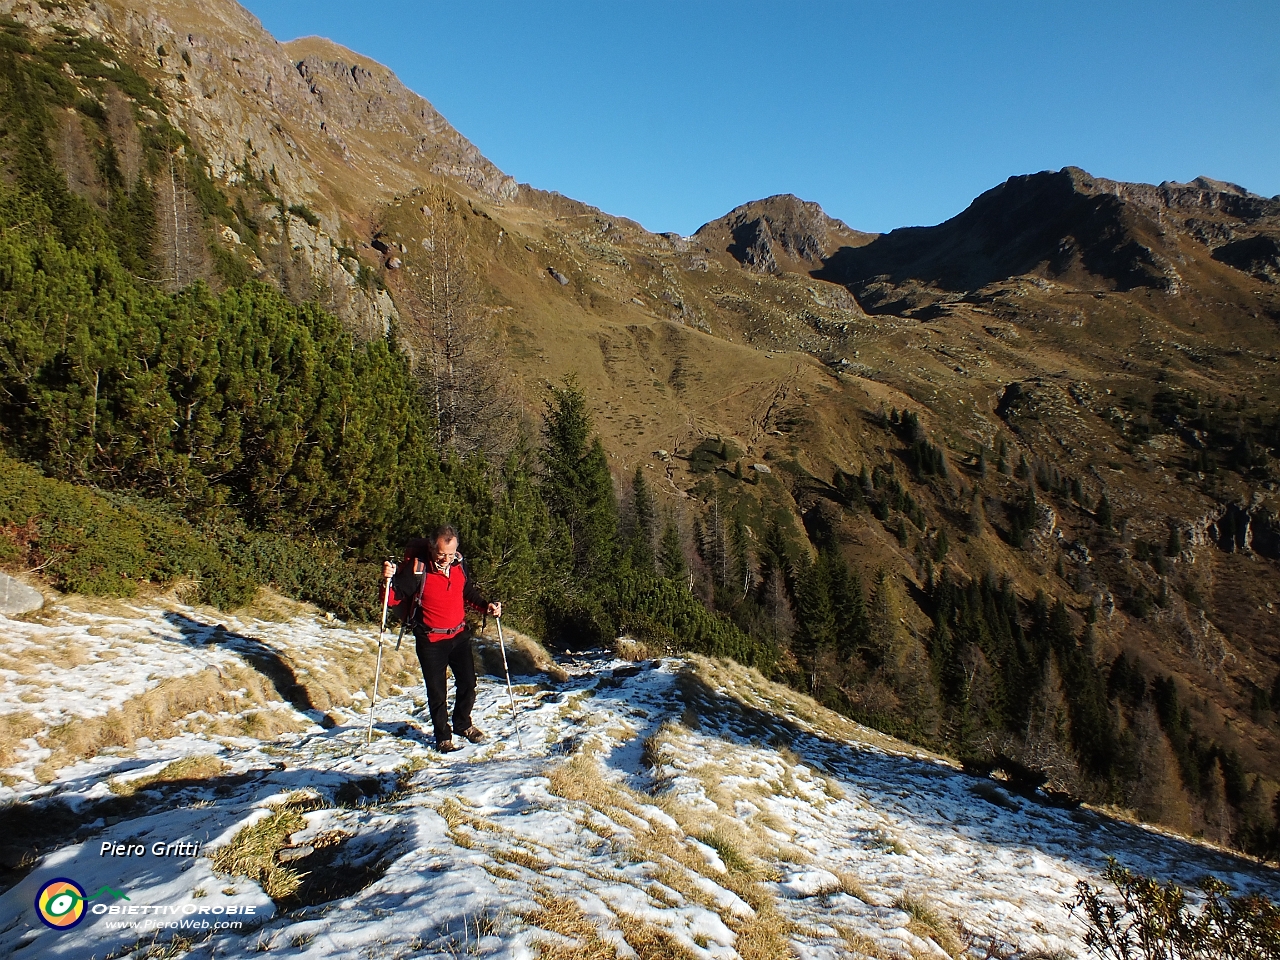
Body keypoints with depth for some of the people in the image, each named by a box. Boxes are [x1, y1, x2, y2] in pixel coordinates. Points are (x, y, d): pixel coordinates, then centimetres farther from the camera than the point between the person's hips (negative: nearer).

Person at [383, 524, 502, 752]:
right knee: (437, 692, 4)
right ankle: (443, 737, 23)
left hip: (460, 635, 4)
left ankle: (463, 724, 37)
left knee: (468, 684, 13)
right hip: (430, 641, -4)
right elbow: (395, 599, -16)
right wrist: (388, 580, -35)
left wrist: (486, 606, -4)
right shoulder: (417, 568, -18)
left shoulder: (459, 564, -4)